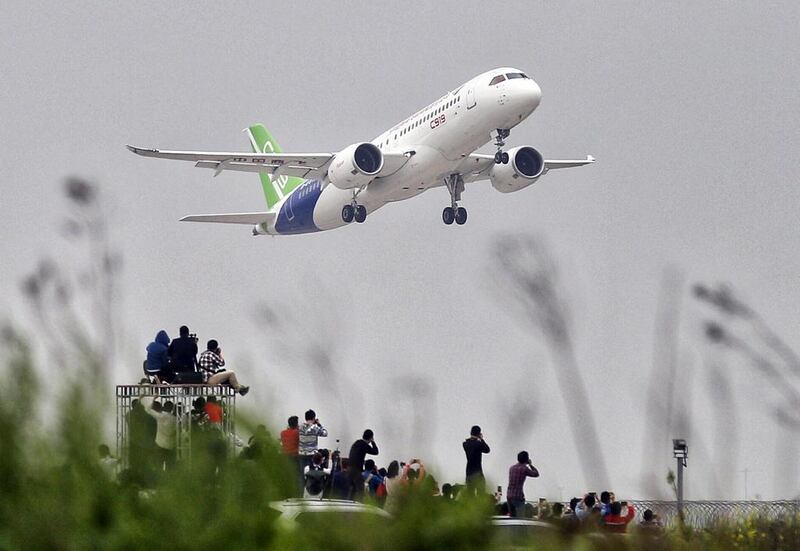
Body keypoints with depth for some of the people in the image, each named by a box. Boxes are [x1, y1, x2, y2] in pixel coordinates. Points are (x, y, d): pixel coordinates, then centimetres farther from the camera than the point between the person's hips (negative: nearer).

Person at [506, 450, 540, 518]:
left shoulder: (511, 468, 11)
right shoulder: (524, 468, -8)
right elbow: (536, 474, 4)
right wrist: (530, 464, 17)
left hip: (509, 496, 7)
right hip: (518, 496, -7)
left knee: (512, 517, 12)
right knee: (519, 518, -6)